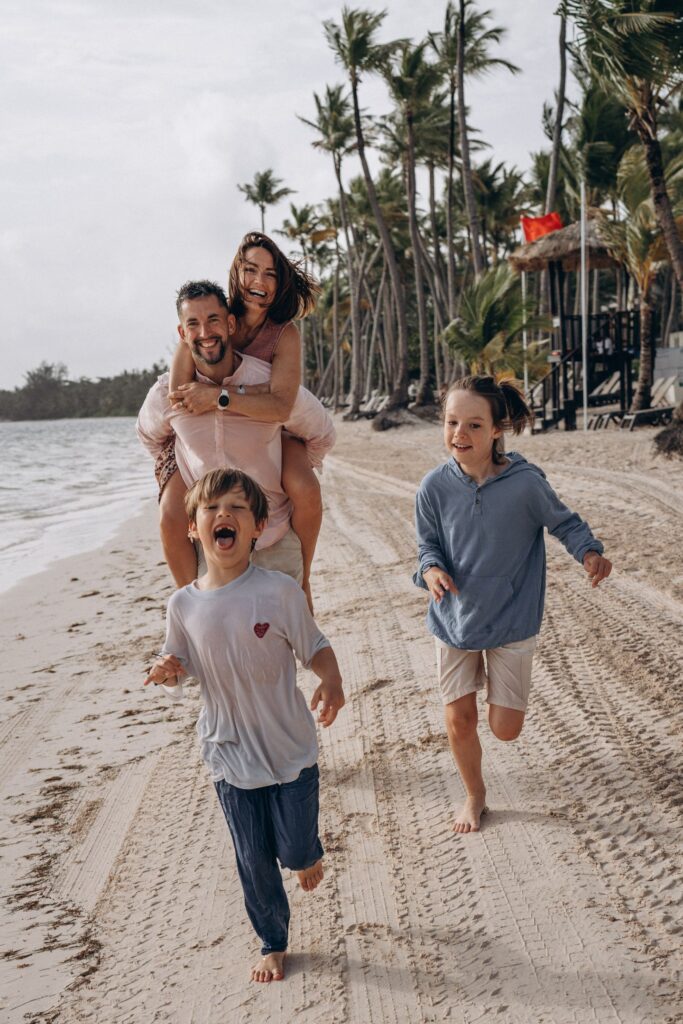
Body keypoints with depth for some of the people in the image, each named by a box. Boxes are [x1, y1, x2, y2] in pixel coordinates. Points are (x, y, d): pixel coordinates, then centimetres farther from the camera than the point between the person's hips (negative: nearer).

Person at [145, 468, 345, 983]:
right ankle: (273, 944, 38)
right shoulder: (184, 604, -6)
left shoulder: (279, 590, -15)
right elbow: (181, 678, 6)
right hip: (230, 757, 2)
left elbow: (315, 647, -6)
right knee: (254, 862, 14)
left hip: (292, 751, -2)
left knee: (295, 851, 6)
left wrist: (332, 682, -26)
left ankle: (310, 853, 44)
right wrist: (166, 673, -17)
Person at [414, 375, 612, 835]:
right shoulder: (435, 486, -14)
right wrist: (431, 569, -23)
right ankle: (475, 795, 36)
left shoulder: (525, 482, -20)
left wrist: (590, 552, -23)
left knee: (505, 728, 4)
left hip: (511, 621, -1)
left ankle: (499, 682, 41)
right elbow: (428, 544, 0)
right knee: (459, 718, 7)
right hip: (455, 619, 2)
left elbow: (564, 522, -3)